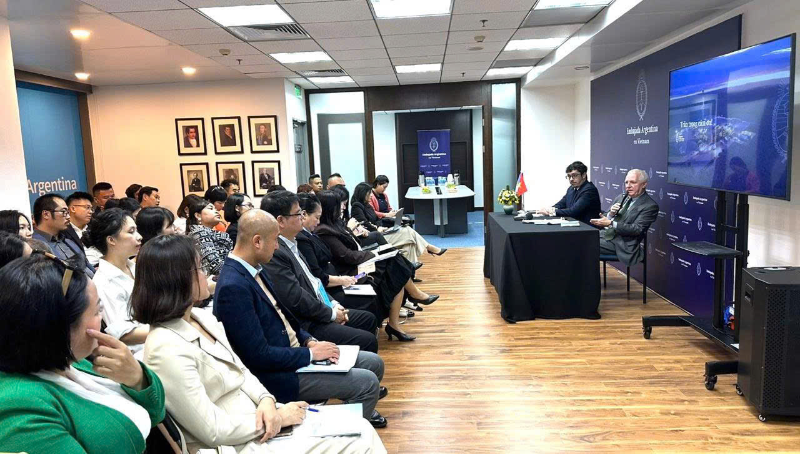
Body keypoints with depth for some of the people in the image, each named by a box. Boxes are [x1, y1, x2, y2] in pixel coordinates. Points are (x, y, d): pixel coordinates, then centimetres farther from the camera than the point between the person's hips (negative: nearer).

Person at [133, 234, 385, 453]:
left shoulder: (202, 318, 5)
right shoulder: (168, 349, -23)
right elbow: (215, 432, -22)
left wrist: (266, 401, -9)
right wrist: (278, 416, -13)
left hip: (258, 419, 8)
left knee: (361, 429, 1)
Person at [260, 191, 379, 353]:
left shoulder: (291, 244, 9)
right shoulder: (274, 253, -23)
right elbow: (296, 299, -24)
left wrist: (333, 304, 5)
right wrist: (332, 314, -12)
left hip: (320, 310, 11)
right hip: (305, 324, -11)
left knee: (369, 319, 18)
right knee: (367, 341, -15)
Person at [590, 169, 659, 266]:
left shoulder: (650, 206, -5)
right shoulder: (620, 198, 16)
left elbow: (637, 229, -14)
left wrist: (611, 223, -21)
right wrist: (611, 214, -7)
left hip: (622, 243, -7)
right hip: (605, 234, 7)